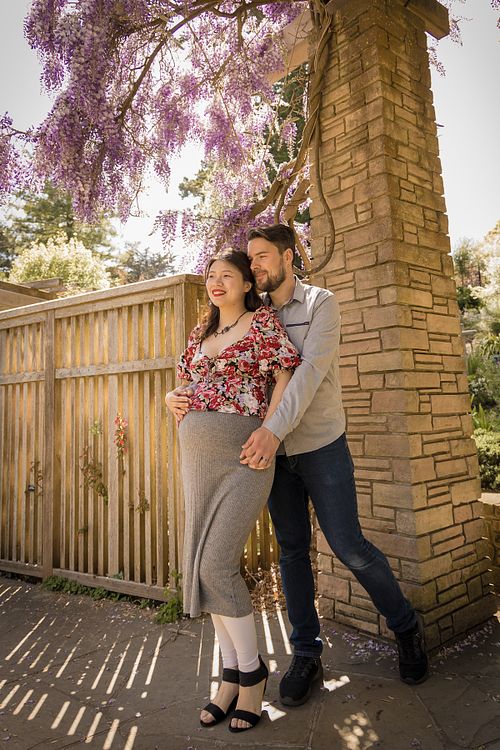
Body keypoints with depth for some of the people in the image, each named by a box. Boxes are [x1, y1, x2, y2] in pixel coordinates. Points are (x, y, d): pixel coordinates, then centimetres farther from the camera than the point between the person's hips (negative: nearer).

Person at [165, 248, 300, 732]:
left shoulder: (262, 321, 0)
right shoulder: (200, 333, 18)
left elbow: (288, 375, -9)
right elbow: (183, 384, 27)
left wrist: (266, 437, -18)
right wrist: (172, 400, 4)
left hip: (243, 455, -7)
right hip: (198, 456, 7)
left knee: (216, 564, -10)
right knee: (202, 565, 7)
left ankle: (252, 671, 12)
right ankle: (231, 674, 22)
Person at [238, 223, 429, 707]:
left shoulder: (320, 304, -5)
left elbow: (312, 369, -20)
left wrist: (274, 428, -33)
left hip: (321, 446, -4)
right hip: (273, 451, 4)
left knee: (348, 546, 1)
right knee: (292, 550, 10)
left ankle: (406, 628, 27)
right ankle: (306, 652, 26)